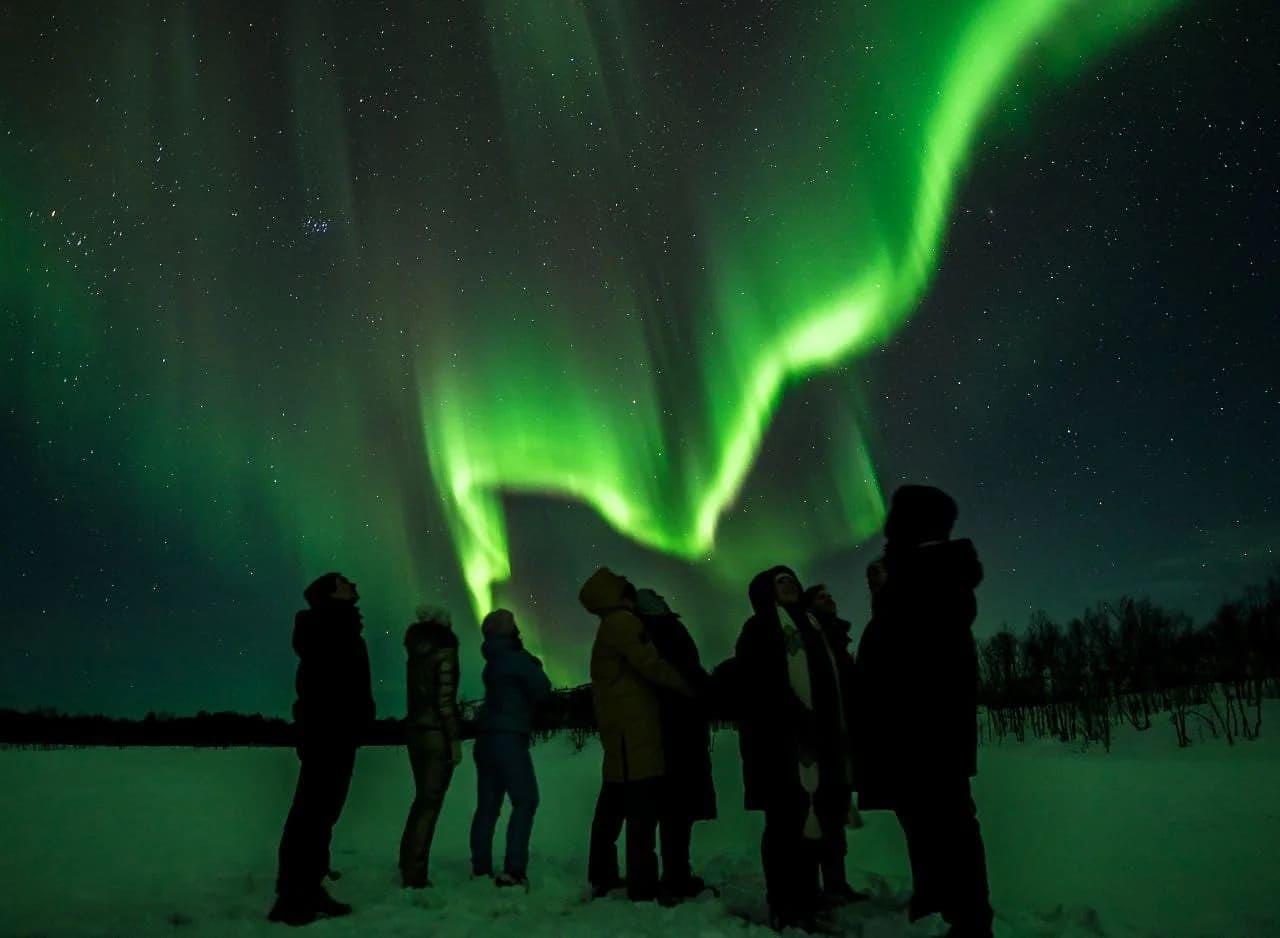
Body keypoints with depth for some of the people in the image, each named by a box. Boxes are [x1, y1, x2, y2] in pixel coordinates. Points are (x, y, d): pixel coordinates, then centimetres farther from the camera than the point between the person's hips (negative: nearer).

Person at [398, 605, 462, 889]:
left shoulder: (416, 653, 10)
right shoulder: (445, 653, -9)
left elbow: (418, 695, 9)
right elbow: (445, 699, -16)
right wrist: (455, 738, -14)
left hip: (415, 730, 7)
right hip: (438, 733, -7)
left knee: (422, 799, 18)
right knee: (430, 802, -2)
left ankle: (408, 866, 25)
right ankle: (415, 875, 0)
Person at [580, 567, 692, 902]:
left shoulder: (609, 628, 23)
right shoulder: (623, 622, -8)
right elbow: (650, 664, -18)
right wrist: (689, 686, -8)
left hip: (619, 732, 11)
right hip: (635, 733, -10)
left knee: (612, 809, 17)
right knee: (642, 813, -12)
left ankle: (603, 878, 27)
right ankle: (643, 889, -14)